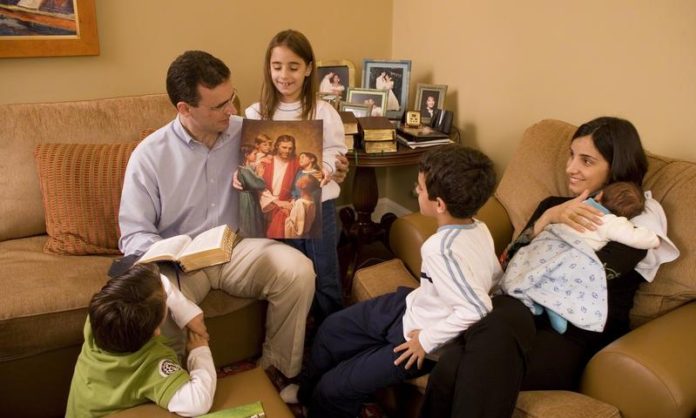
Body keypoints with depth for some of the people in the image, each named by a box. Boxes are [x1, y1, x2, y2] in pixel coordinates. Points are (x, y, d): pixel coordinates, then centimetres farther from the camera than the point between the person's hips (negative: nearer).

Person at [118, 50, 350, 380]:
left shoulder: (245, 133, -1)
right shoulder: (149, 155, -8)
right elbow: (134, 234, -6)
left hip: (239, 248, 3)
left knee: (298, 270, -24)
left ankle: (277, 369, -2)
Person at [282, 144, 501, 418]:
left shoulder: (441, 250, -36)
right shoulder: (478, 227, -10)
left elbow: (476, 310, -41)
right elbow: (493, 274, 4)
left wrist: (427, 340, -26)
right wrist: (434, 301, 7)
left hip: (420, 340, -9)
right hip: (411, 304, 9)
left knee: (333, 390, -3)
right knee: (333, 327, 19)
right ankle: (307, 390, 45)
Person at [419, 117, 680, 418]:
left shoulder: (638, 221, 4)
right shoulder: (554, 204, 22)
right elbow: (512, 261, 8)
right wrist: (548, 218, -7)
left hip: (576, 338, -4)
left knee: (454, 371, -38)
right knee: (452, 365, -37)